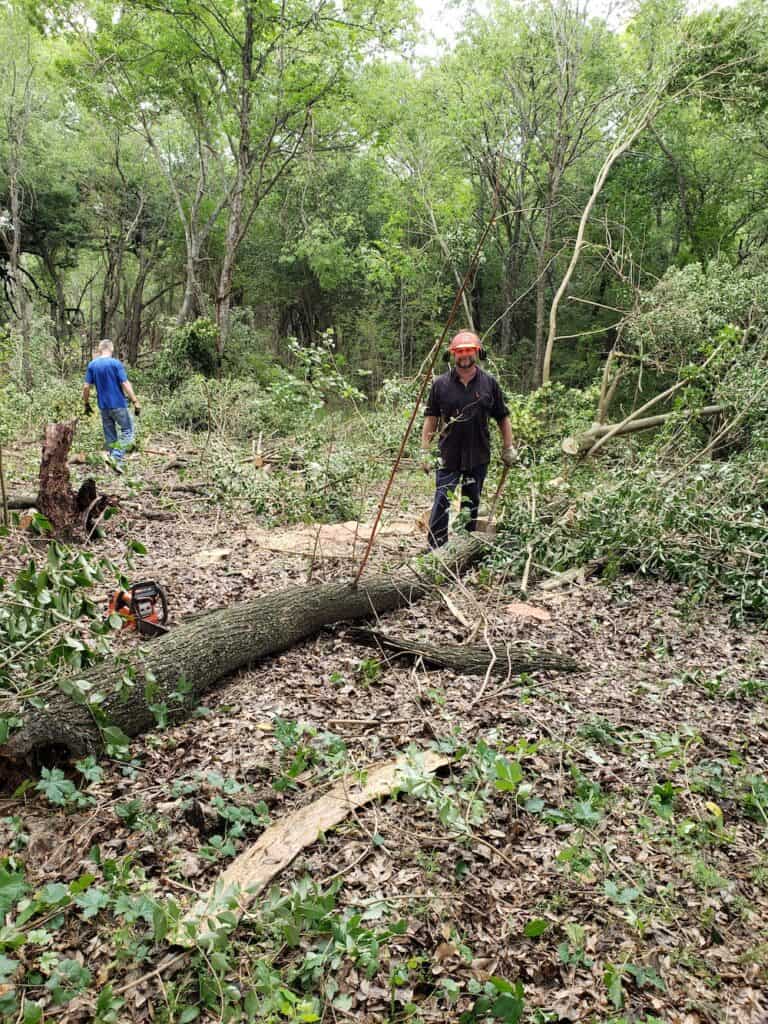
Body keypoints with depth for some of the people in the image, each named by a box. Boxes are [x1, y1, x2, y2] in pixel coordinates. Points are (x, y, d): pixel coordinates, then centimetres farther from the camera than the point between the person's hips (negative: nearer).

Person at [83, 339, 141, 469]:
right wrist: (135, 401, -12)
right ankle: (117, 458, -10)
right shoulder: (116, 363, -9)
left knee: (110, 436, 12)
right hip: (118, 404, -4)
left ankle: (113, 459, 16)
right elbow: (125, 384, -14)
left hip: (103, 406, 5)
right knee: (127, 430, 6)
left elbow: (86, 386, 2)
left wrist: (86, 403, 13)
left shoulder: (92, 365, 3)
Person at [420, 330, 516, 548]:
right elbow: (431, 418, 3)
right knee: (441, 503, -7)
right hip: (449, 456, -1)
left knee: (471, 504, 12)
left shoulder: (489, 383, 3)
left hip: (479, 457, 2)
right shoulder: (440, 384, 0)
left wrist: (509, 448, 8)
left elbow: (502, 417, 10)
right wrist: (425, 451, -2)